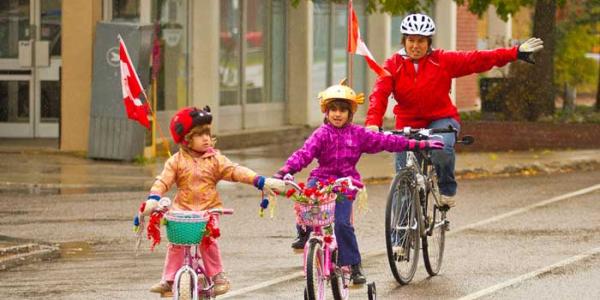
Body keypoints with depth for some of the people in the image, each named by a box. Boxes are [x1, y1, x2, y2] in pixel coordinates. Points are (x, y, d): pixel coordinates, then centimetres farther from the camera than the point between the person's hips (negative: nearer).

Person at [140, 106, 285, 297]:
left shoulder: (214, 159, 4)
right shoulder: (177, 161, 3)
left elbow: (235, 171, -3)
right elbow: (163, 181, -4)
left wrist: (260, 181, -14)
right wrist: (153, 198, -22)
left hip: (209, 209, 0)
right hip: (183, 209, 0)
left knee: (208, 240, -17)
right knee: (175, 243, -10)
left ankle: (217, 275, -1)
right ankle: (168, 279, 0)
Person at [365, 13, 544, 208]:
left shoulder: (443, 61, -5)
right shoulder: (393, 65, -6)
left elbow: (478, 60, -7)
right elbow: (379, 95, -18)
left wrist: (516, 53, -13)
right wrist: (373, 122, -36)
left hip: (441, 120, -1)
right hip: (408, 124, 1)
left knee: (441, 148, -34)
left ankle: (447, 190, -8)